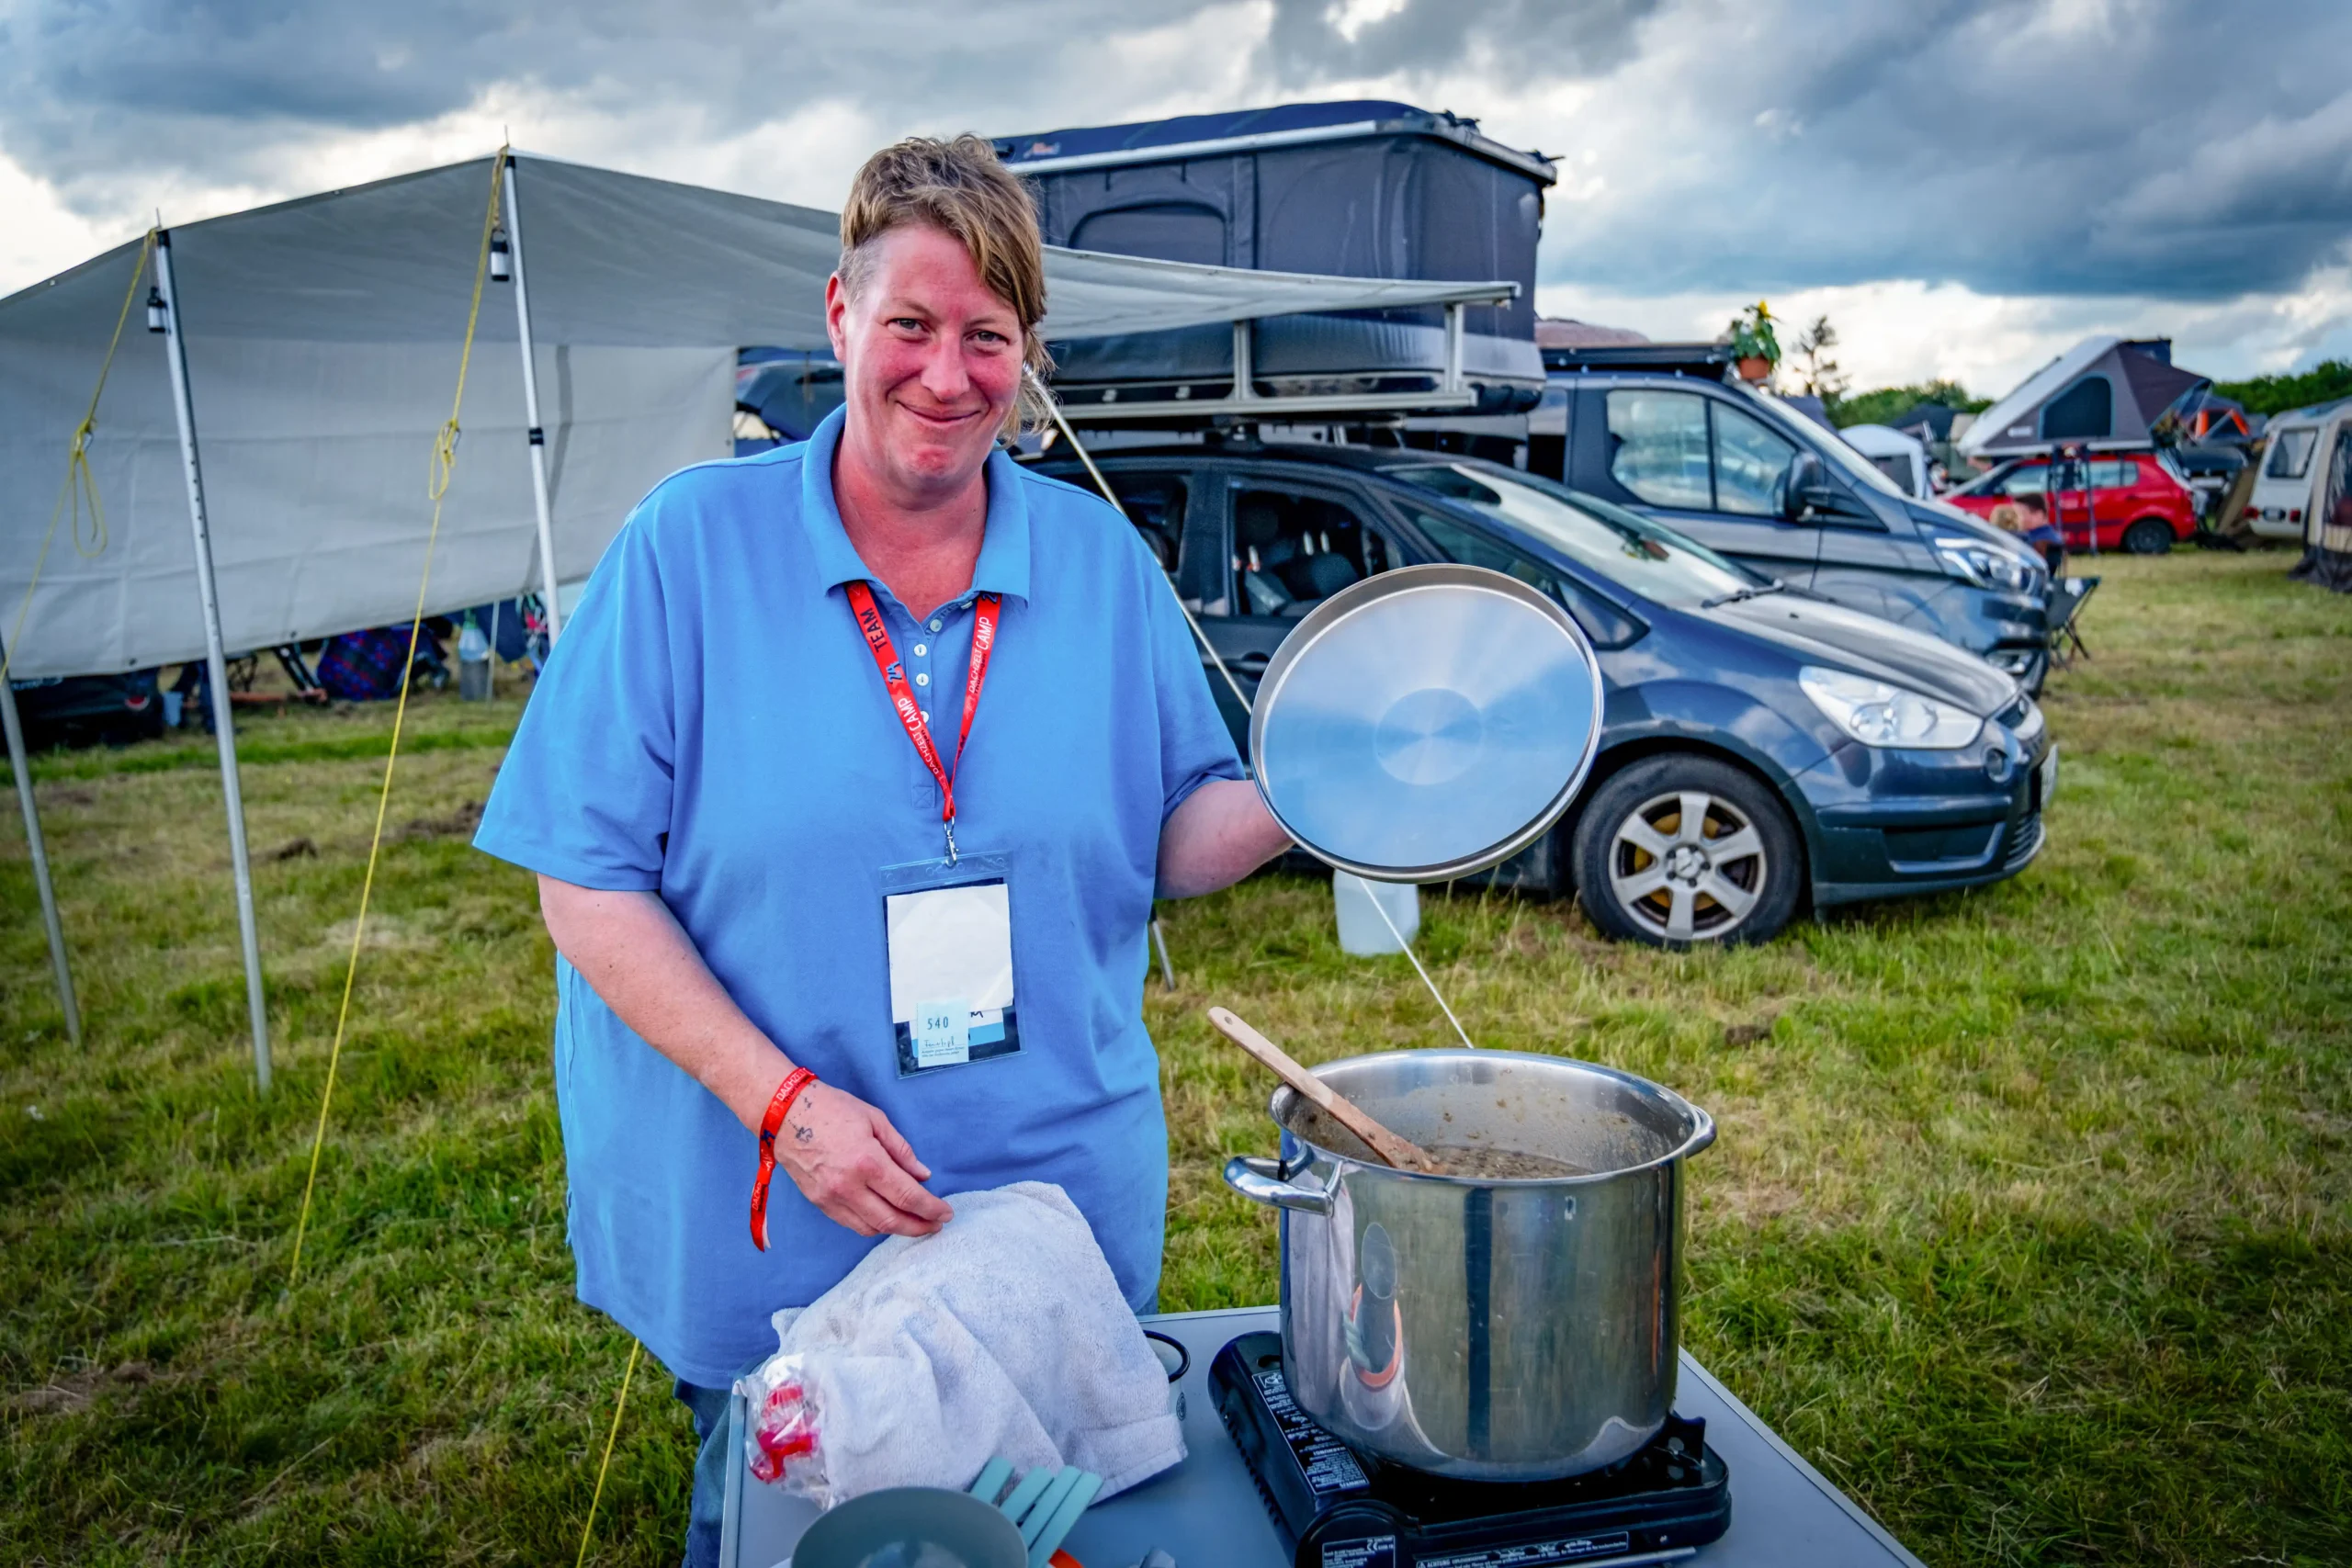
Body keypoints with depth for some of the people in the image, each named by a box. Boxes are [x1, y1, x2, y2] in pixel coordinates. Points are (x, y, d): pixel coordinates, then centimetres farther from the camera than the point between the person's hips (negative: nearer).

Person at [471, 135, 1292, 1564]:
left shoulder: (1101, 562, 1)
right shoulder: (692, 545, -8)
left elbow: (1163, 847, 6)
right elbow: (588, 886, -9)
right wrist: (780, 1102, -18)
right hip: (761, 1231, -2)